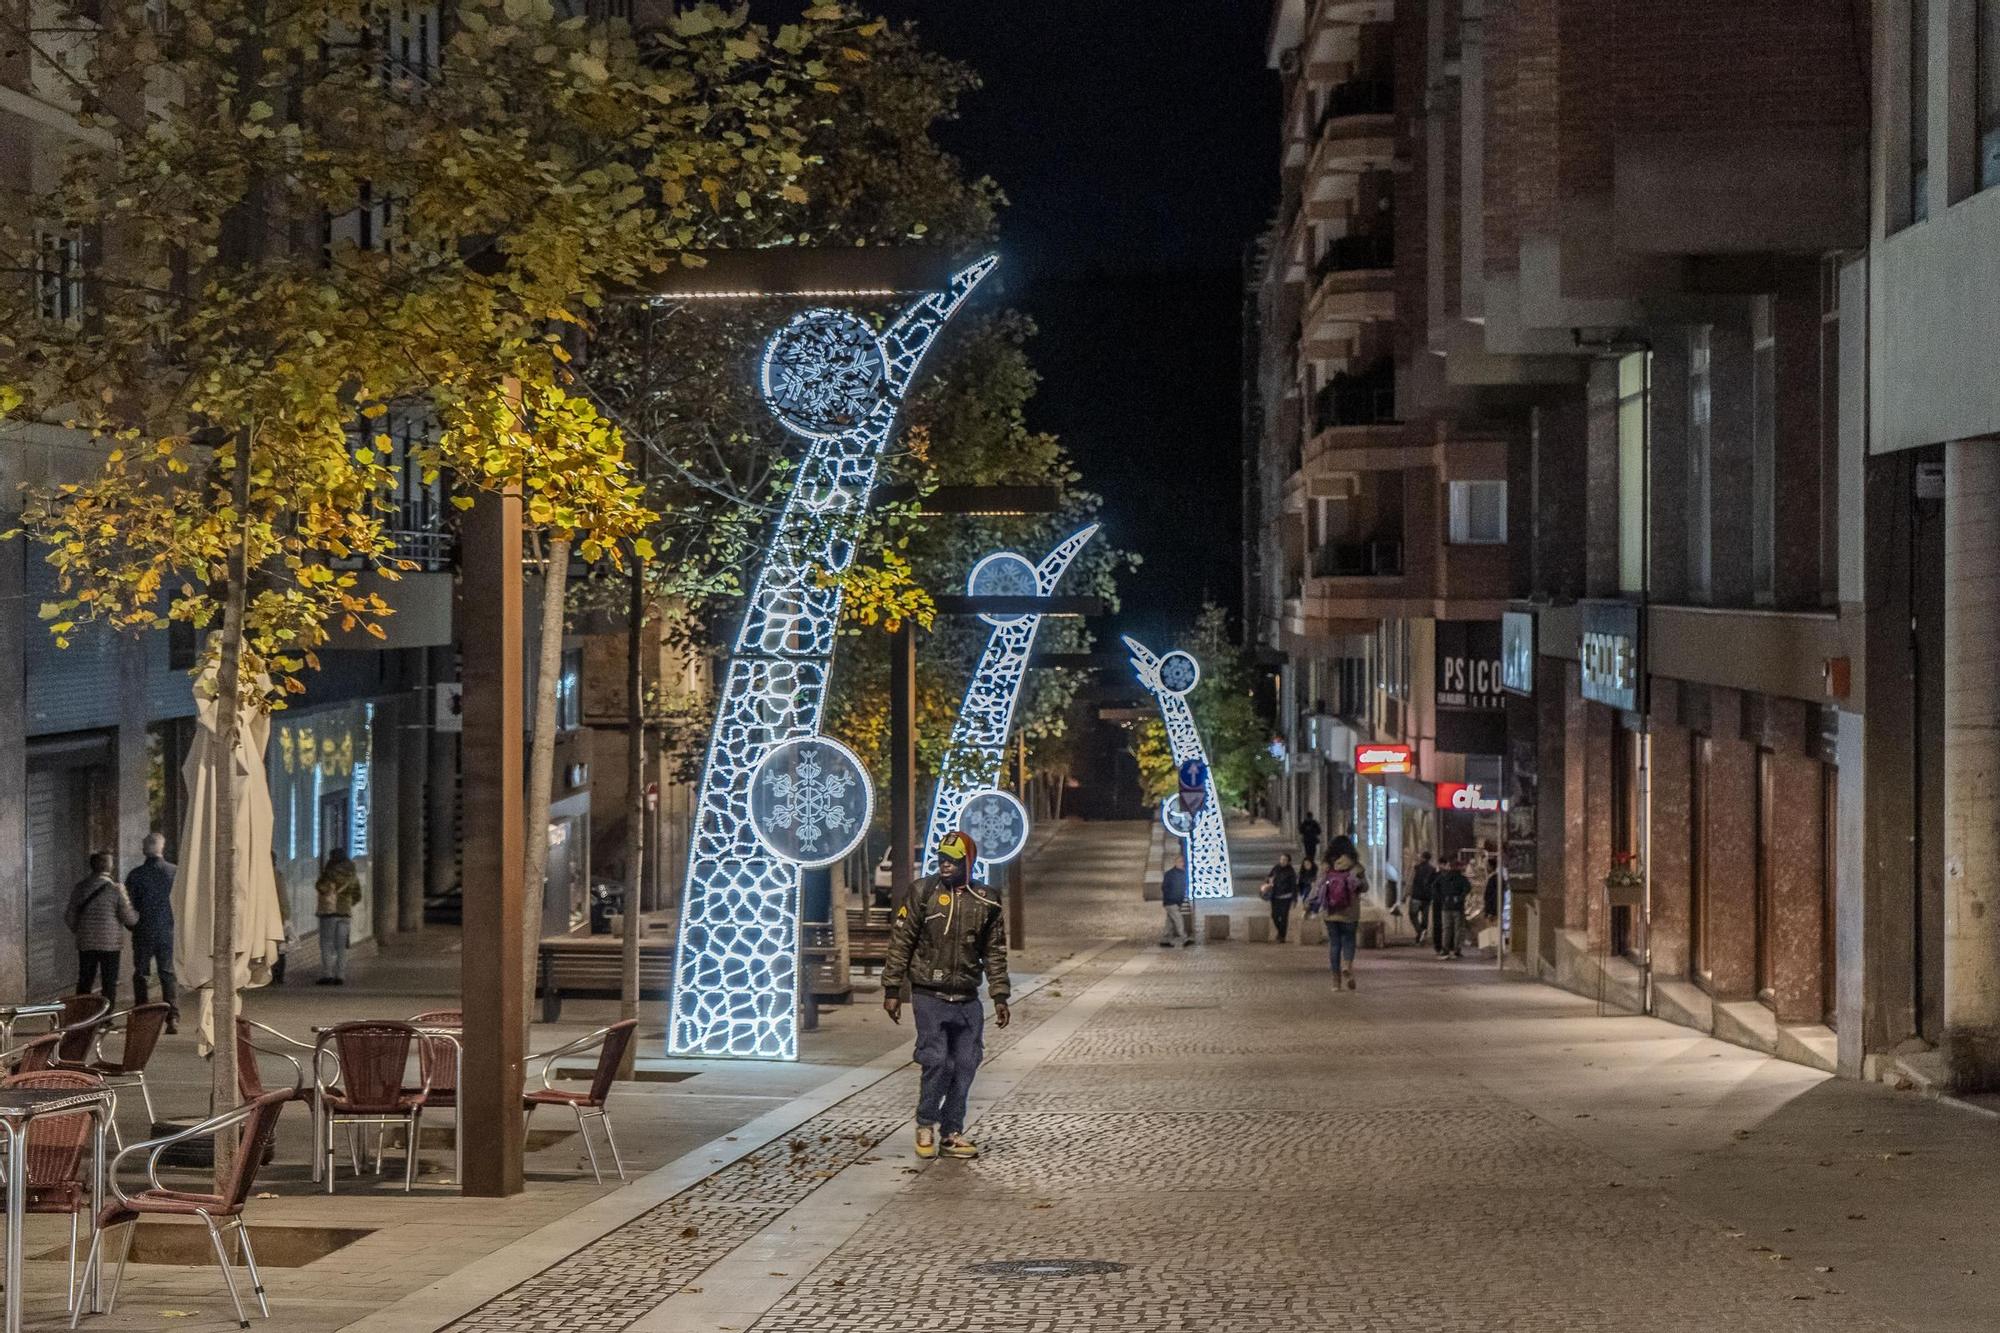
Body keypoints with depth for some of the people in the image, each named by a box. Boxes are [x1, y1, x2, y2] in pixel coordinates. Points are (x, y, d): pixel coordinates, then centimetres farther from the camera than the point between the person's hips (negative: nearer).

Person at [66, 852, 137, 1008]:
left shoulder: (80, 887, 1)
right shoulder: (116, 888, -10)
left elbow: (69, 916, 4)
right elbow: (128, 917, -10)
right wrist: (138, 916, 11)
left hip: (85, 943, 4)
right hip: (110, 943, -3)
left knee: (84, 984, 11)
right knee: (109, 984, 4)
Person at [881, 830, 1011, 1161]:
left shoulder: (986, 902, 5)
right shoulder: (924, 892, -2)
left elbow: (995, 954, 12)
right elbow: (900, 942, 0)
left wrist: (1000, 997, 7)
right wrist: (892, 989, -2)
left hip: (967, 1000, 3)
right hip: (929, 996, -3)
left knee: (964, 1067, 3)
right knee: (937, 1062, -10)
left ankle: (951, 1133, 14)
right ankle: (926, 1126, 10)